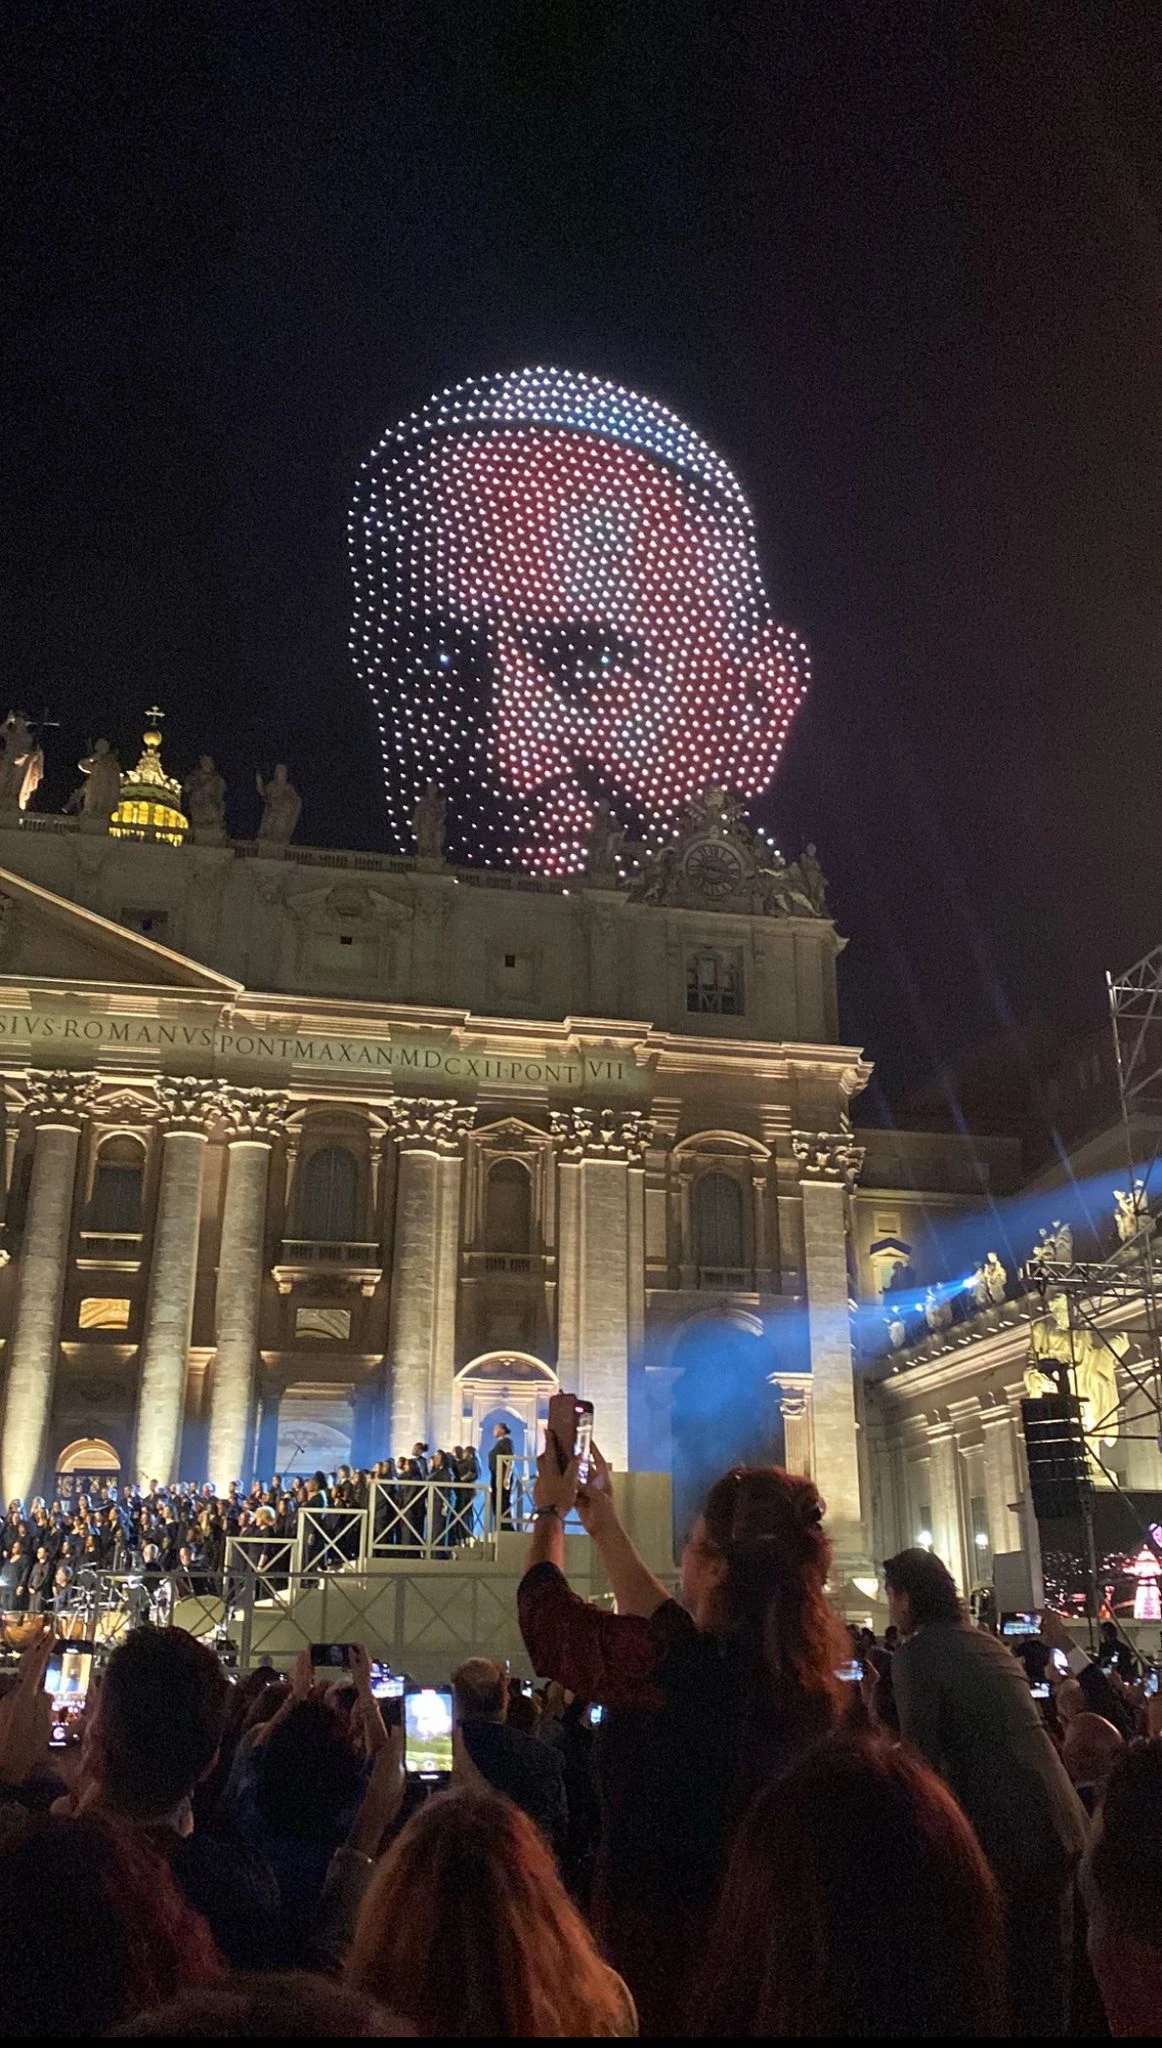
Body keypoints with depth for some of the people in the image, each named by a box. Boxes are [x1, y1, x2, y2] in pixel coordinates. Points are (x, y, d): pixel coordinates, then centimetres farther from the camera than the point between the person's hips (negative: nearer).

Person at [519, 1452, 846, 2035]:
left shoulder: (671, 1668, -29)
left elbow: (547, 1617, -9)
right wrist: (604, 1526, 16)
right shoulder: (803, 1676, -9)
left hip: (660, 1948, -6)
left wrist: (550, 1513, 8)